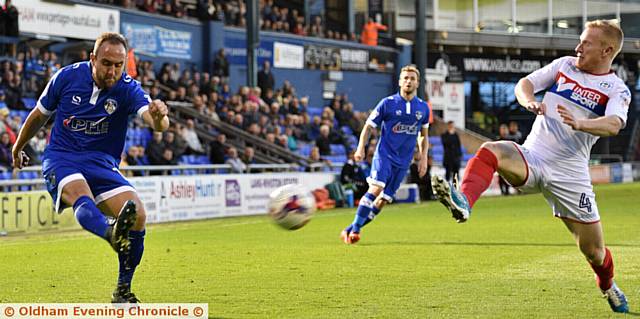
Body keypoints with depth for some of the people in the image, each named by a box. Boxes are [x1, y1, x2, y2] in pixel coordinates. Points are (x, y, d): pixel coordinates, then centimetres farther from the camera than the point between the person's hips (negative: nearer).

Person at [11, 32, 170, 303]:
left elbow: (157, 123, -26)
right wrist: (17, 148, 27)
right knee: (81, 196, -35)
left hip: (102, 163, 1)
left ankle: (122, 290, -2)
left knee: (137, 215, -19)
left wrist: (159, 116, -52)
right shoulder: (67, 77, -4)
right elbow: (39, 115, 14)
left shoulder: (128, 88, -7)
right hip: (60, 159, -1)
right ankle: (112, 235, -69)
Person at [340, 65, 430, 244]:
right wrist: (361, 148, -10)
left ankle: (350, 230, 9)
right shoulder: (387, 103, -4)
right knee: (376, 188, -25)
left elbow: (424, 135, 19)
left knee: (384, 199, -1)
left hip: (403, 161, 4)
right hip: (384, 154, -4)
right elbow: (369, 127, 2)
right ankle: (355, 229, -17)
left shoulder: (423, 108, 6)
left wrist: (424, 158, 10)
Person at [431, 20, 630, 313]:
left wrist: (579, 124, -44)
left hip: (569, 174, -2)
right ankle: (463, 202, -55)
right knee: (490, 151, -31)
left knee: (594, 251, 5)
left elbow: (613, 124, -23)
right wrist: (530, 102, -18)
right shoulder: (564, 65, 8)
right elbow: (524, 84, 7)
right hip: (531, 157, 2)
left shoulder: (617, 90, -4)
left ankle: (608, 287, 39)